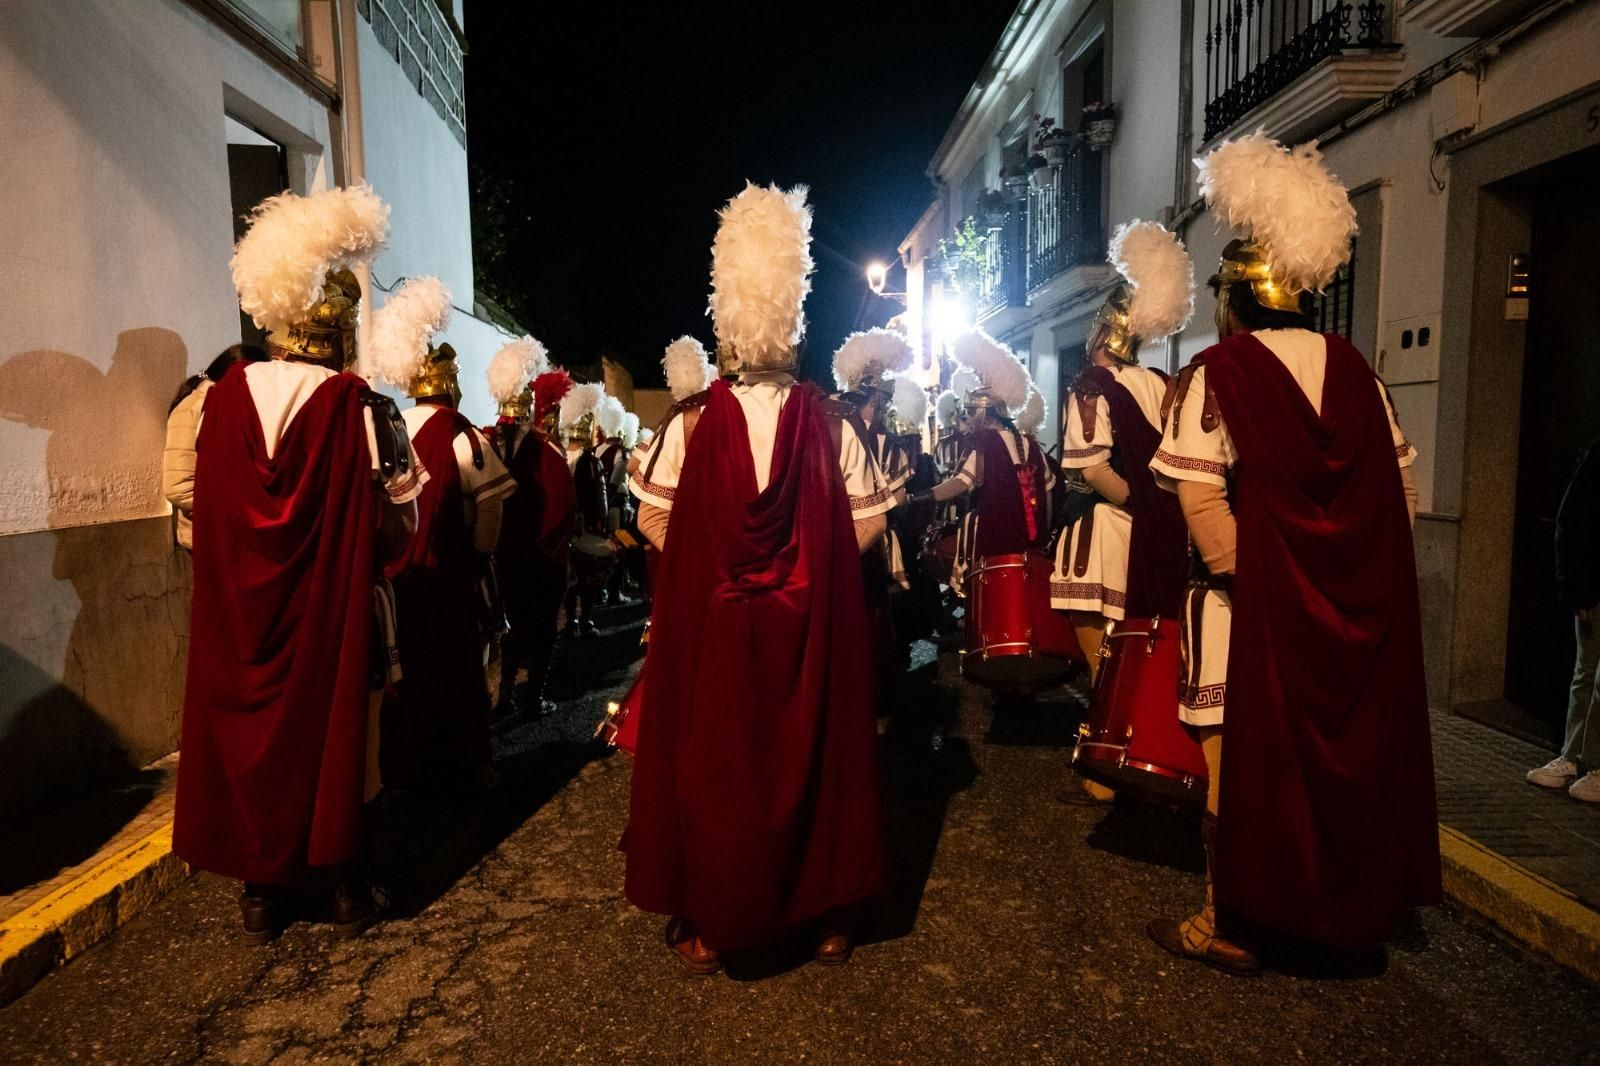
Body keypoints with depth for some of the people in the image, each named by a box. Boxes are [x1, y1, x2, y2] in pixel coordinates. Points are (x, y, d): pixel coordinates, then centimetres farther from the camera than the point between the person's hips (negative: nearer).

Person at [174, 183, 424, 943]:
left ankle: (261, 892, 26)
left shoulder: (225, 396, -4)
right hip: (331, 613, -3)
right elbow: (394, 530, -14)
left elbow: (197, 506, 4)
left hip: (239, 612, 3)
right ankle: (349, 891, 21)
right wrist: (410, 481, 5)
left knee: (250, 732, 15)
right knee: (336, 737, 10)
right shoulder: (358, 405, -16)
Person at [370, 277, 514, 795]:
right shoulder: (460, 435, -14)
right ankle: (452, 768, 17)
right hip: (448, 574, -5)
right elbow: (488, 501, -14)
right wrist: (482, 553, 1)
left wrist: (391, 551, 14)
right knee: (451, 669, 7)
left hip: (395, 572, 5)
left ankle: (401, 766, 27)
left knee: (405, 668, 16)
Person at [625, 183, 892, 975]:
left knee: (711, 758, 10)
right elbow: (868, 523, -1)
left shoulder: (690, 426, -7)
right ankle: (827, 913, 26)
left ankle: (708, 926, 21)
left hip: (709, 627, -1)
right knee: (813, 752, 13)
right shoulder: (828, 427, -5)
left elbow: (654, 521, -1)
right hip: (811, 629, 1)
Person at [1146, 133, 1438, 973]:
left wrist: (1242, 574, -10)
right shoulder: (1353, 370, 8)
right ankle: (1347, 901, 32)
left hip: (1255, 598, -6)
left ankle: (1231, 924, 15)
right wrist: (1371, 570, 15)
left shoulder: (1218, 371, -9)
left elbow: (1199, 495, -18)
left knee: (1242, 748, 4)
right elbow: (1400, 484, 10)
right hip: (1359, 604, 6)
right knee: (1345, 741, 17)